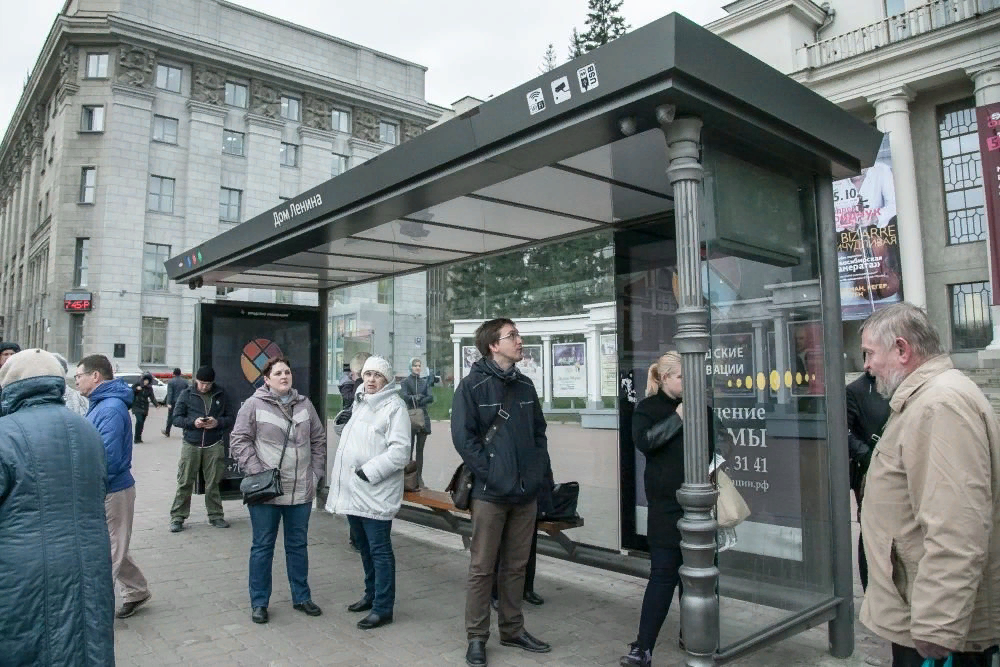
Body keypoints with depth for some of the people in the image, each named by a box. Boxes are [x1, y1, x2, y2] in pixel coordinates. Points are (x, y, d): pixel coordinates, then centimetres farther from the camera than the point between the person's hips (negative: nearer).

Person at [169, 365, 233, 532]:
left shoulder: (221, 395, 7)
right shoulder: (186, 395, 5)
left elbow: (230, 418, 8)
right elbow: (176, 418, 3)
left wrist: (218, 422, -12)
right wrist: (193, 422, -15)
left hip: (214, 446, 1)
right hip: (191, 445, -1)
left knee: (213, 483, 6)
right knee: (185, 483, 1)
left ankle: (215, 515, 17)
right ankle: (177, 517, 11)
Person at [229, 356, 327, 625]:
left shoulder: (304, 405, 7)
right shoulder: (254, 405, -6)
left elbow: (319, 440, 13)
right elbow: (239, 440, -7)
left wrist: (316, 472, 6)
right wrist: (256, 472, -14)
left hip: (301, 491, 4)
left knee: (298, 545, 15)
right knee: (263, 547, 7)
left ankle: (301, 597, 29)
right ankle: (259, 602, 22)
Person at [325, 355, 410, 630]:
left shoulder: (393, 407, -12)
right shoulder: (359, 403, 16)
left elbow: (400, 451, -20)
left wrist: (369, 471, -22)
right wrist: (343, 478, 19)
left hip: (375, 493, -9)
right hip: (353, 491, 9)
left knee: (379, 550, -3)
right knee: (364, 547, 19)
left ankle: (383, 607, 6)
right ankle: (371, 594, 34)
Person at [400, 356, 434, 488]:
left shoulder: (425, 382, 14)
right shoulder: (406, 382, 4)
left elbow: (431, 398, 1)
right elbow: (404, 396, -13)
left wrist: (418, 400, -15)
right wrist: (415, 397, -30)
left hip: (423, 418, 3)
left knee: (420, 449, 6)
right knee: (409, 449, -7)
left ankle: (419, 477, 10)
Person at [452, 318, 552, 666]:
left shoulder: (525, 385, 9)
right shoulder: (473, 385, -8)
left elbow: (539, 432, 15)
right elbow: (463, 437, -13)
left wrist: (538, 471, 3)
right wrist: (492, 474, -16)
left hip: (527, 492, 6)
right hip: (490, 492, -5)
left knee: (516, 566, 16)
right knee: (482, 567, 5)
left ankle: (513, 629, 30)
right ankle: (477, 637, 19)